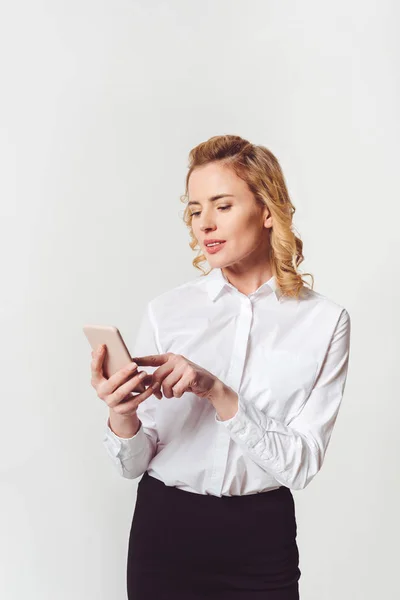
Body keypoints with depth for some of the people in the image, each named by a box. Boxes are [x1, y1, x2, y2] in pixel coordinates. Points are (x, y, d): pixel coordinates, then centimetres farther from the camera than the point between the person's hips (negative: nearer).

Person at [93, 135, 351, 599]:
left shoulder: (324, 321, -7)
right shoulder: (167, 311, -5)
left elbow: (302, 464, -12)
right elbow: (135, 464, -3)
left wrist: (216, 391, -24)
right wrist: (122, 416, -25)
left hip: (261, 542, 0)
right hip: (166, 530, 1)